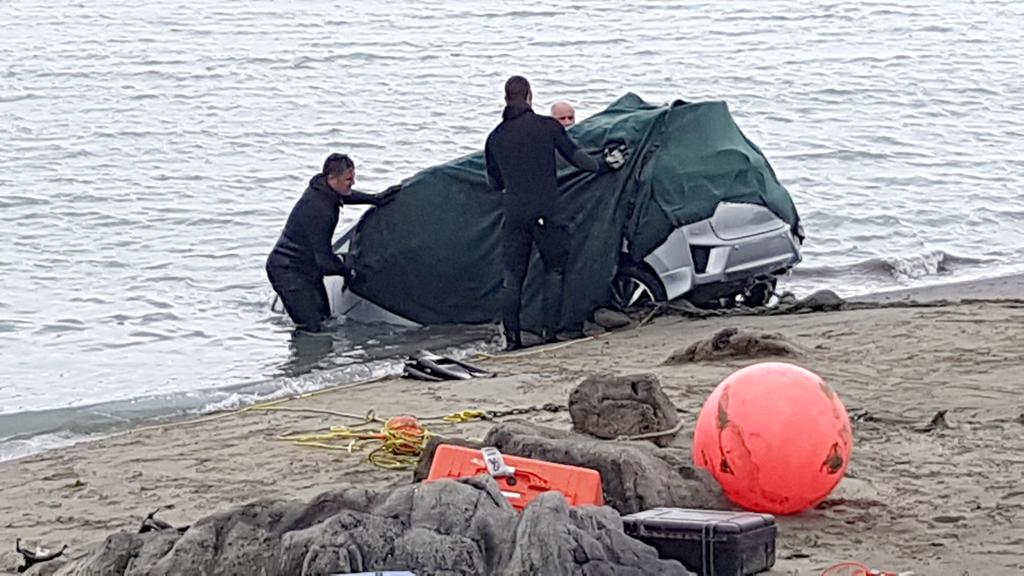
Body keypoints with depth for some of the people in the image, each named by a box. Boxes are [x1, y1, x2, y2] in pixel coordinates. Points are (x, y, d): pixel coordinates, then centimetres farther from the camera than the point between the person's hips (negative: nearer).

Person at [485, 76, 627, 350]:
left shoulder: (495, 138, 8)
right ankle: (550, 332, 1)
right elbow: (573, 155, 5)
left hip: (514, 214, 2)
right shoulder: (547, 126, 1)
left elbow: (494, 183, 14)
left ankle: (511, 337, 3)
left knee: (512, 277, 7)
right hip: (548, 212, -2)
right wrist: (603, 165, 19)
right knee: (554, 271, 9)